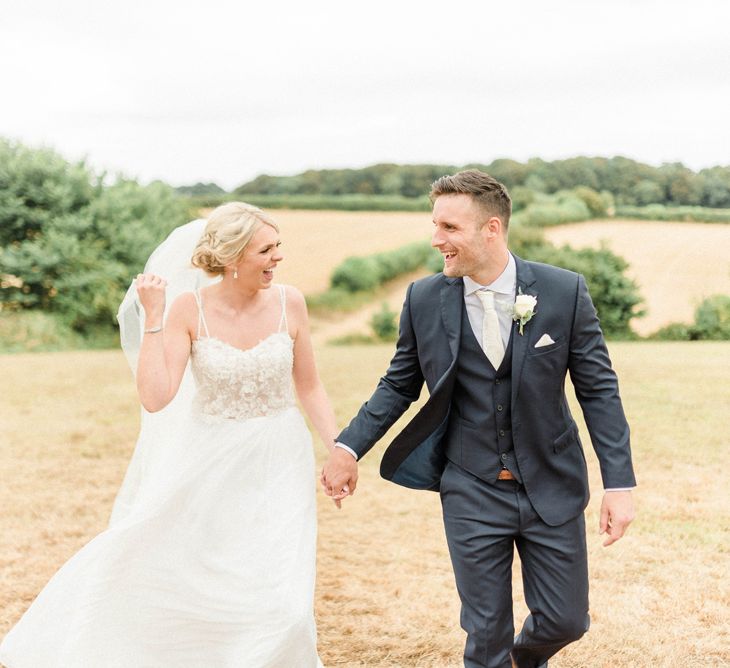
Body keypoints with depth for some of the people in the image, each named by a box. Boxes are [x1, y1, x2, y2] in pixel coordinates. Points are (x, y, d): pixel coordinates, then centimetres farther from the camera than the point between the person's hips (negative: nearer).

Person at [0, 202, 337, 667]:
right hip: (207, 464, 0)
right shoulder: (190, 309, -11)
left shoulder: (289, 303, -8)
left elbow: (310, 389, 3)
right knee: (146, 564, 10)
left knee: (279, 601, -6)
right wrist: (153, 317, -21)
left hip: (276, 468, 0)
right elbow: (156, 398, -18)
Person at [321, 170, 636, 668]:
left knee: (565, 621, 11)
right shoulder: (424, 300, -6)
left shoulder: (565, 292, -10)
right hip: (472, 494, 0)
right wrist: (349, 446, -5)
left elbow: (598, 389, -6)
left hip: (552, 489, 0)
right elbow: (400, 385, 6)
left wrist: (620, 483, -10)